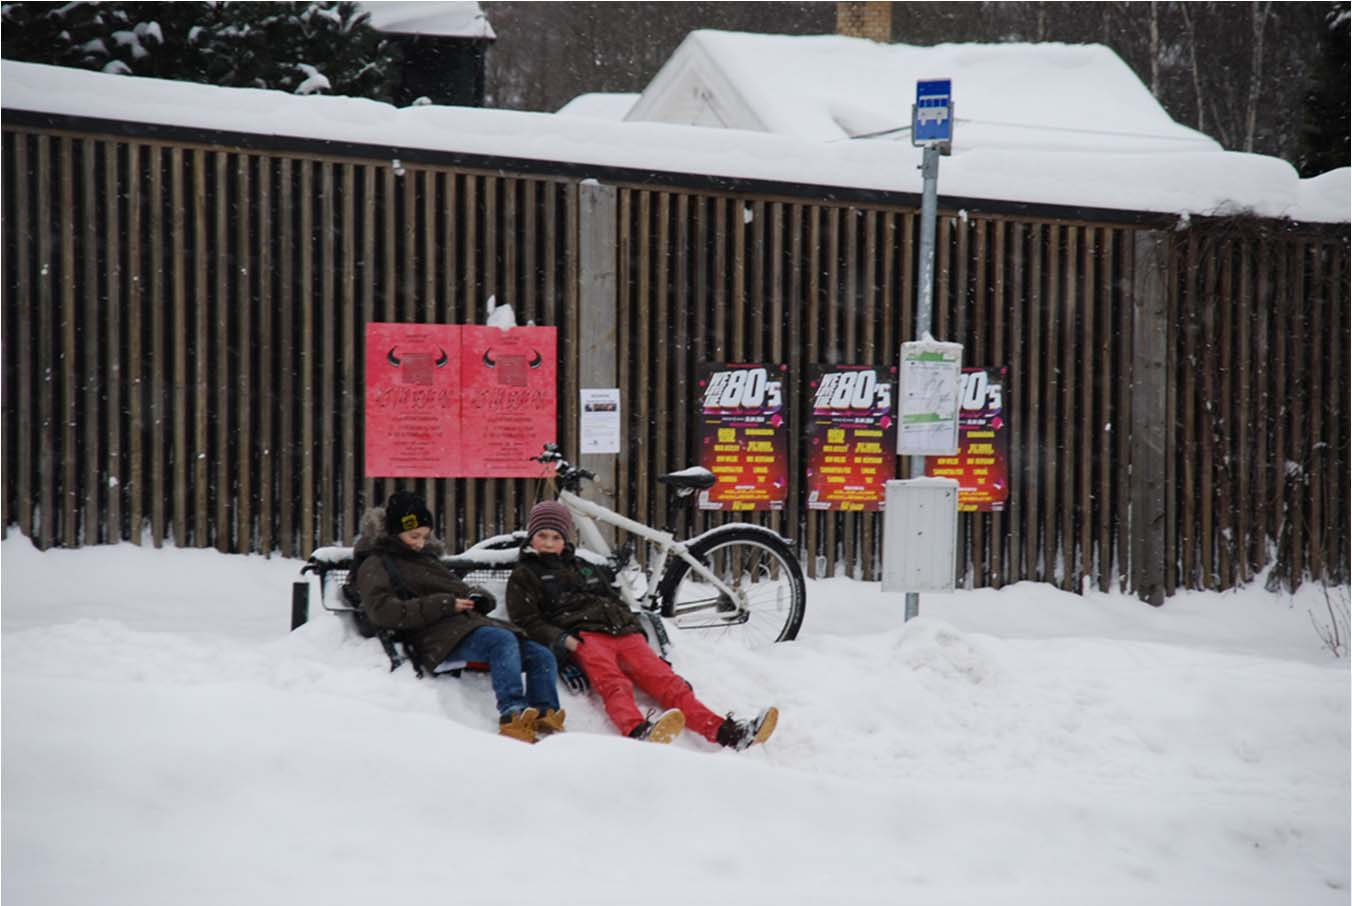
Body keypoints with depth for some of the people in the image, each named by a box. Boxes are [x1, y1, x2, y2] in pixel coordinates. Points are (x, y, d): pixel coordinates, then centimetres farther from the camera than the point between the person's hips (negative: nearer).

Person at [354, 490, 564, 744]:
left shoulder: (426, 557, 30)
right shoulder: (375, 566, 5)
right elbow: (383, 612, -12)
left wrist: (478, 601, 11)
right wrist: (445, 604, -14)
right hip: (439, 638, -9)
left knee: (541, 656, -5)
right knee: (503, 640, -35)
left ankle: (543, 713, -27)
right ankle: (512, 714, -50)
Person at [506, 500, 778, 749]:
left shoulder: (584, 568, 35)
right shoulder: (524, 576, 17)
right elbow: (527, 622, 4)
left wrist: (637, 630, 17)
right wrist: (561, 640, -14)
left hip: (623, 633, 5)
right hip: (583, 637, -5)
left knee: (664, 679, -18)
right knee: (614, 684, -36)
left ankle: (726, 733, -37)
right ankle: (638, 732, -66)